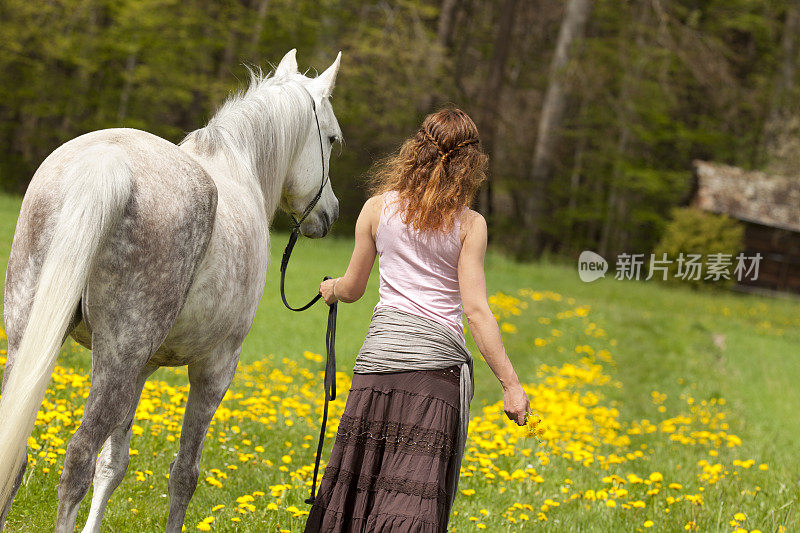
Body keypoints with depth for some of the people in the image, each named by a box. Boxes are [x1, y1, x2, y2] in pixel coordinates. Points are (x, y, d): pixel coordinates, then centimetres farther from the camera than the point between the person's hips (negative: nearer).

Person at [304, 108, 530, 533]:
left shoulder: (378, 208, 5)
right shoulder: (469, 224, -1)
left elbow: (353, 288, 14)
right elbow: (475, 309, -9)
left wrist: (331, 289, 38)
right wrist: (510, 384, -8)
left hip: (382, 348, 2)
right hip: (440, 355, -2)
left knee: (358, 476, 12)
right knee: (418, 489, -2)